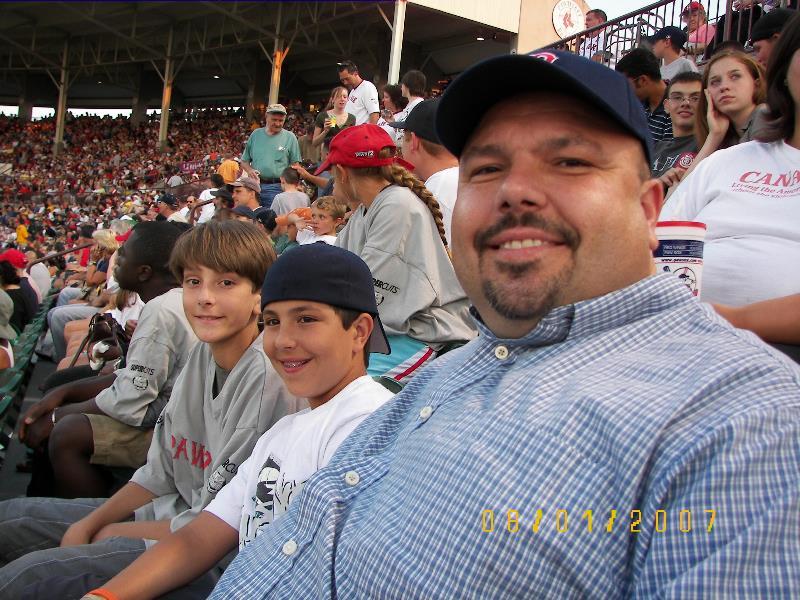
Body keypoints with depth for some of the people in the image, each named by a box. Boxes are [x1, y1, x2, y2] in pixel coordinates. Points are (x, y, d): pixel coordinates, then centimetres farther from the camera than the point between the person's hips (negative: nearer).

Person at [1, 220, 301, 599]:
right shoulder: (202, 355, 4)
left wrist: (113, 534, -7)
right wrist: (86, 526, 1)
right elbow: (161, 474, 12)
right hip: (172, 510, 9)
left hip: (219, 552, -8)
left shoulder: (267, 379, -23)